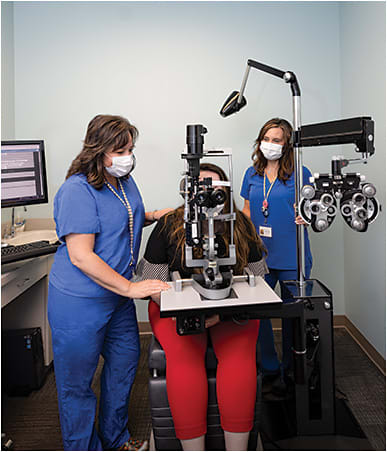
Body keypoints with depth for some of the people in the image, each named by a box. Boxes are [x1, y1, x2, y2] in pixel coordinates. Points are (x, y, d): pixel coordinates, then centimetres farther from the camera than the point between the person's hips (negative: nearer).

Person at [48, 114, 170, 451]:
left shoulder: (125, 181, 5)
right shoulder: (78, 191, -22)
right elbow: (81, 256, -27)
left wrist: (152, 215, 6)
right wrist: (131, 288, -27)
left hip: (118, 296, 9)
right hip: (80, 302, -9)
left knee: (126, 359, 21)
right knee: (77, 381, 9)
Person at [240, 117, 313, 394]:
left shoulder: (300, 174, -2)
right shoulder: (252, 174, 9)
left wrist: (307, 217, -17)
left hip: (292, 257, -3)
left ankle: (290, 371, 30)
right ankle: (271, 369, 27)